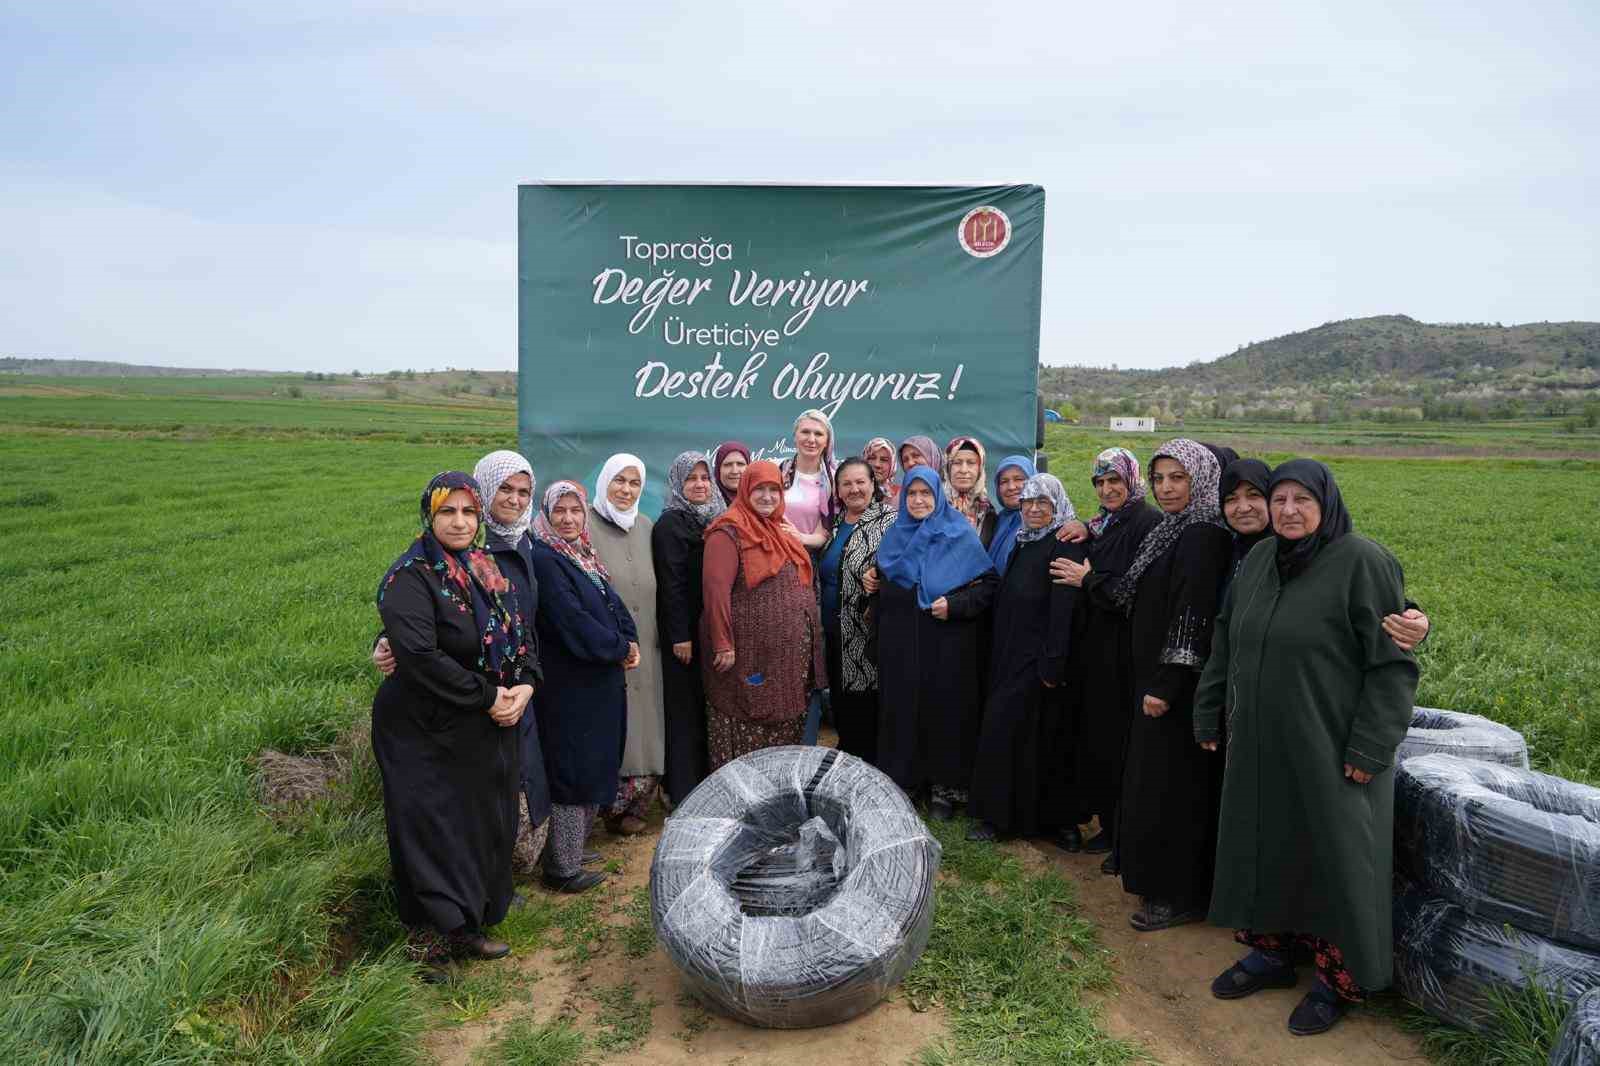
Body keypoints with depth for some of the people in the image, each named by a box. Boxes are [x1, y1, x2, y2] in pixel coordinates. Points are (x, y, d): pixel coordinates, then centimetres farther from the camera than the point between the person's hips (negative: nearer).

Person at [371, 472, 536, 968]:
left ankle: (468, 925, 32)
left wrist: (524, 685, -9)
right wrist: (488, 696, -21)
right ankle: (436, 935, 19)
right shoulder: (411, 578, -16)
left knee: (485, 828, 15)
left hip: (489, 729, 7)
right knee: (438, 833, 2)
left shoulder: (486, 570, 7)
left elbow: (520, 633, 9)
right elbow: (420, 655, -27)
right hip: (430, 733, -7)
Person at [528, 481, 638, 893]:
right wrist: (620, 648, -11)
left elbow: (615, 606, 10)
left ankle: (571, 848, 29)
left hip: (602, 685, 8)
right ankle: (563, 868, 12)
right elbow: (572, 621, -21)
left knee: (595, 770, 15)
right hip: (569, 688, -8)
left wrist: (627, 642, -9)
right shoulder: (544, 560, -14)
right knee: (573, 774, 0)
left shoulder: (585, 558, 12)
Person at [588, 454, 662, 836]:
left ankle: (634, 808, 22)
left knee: (646, 726, 7)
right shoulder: (587, 527, -6)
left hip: (646, 648, 5)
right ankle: (617, 811, 15)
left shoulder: (646, 527, 11)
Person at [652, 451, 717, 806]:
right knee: (686, 708, 0)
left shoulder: (713, 520, 12)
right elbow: (670, 583, -15)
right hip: (685, 633, -7)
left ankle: (707, 781, 24)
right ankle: (684, 790, 10)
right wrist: (680, 636, -18)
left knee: (709, 705, 13)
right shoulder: (670, 524, -10)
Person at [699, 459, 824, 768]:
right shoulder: (729, 532, -10)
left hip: (790, 655, 8)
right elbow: (715, 589, -18)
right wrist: (723, 644, -23)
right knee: (748, 733, 0)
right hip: (751, 654, -8)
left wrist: (808, 645, 19)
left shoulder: (779, 531, 16)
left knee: (784, 732, 14)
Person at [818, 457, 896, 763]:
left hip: (867, 635, -7)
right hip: (834, 634, 7)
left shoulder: (890, 521, -8)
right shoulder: (833, 523, 13)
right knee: (842, 706, 17)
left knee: (867, 711, 0)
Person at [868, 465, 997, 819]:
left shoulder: (960, 535, -2)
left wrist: (954, 605, -17)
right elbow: (880, 584, 23)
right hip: (900, 643, 3)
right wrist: (872, 585, 5)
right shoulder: (895, 535, 11)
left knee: (945, 709, 2)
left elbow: (988, 584, -5)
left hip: (946, 643, -3)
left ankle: (945, 787, 15)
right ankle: (902, 780, 18)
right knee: (901, 708, 4)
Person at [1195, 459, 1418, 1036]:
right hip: (1259, 744, 6)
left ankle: (1338, 978, 24)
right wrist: (1208, 717, 12)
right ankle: (1271, 952, 33)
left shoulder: (1364, 563, -14)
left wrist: (1369, 749, -17)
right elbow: (1226, 643, 12)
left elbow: (1393, 663, -14)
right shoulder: (1259, 559, 5)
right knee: (1261, 850, 15)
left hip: (1330, 750, -6)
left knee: (1331, 860, 6)